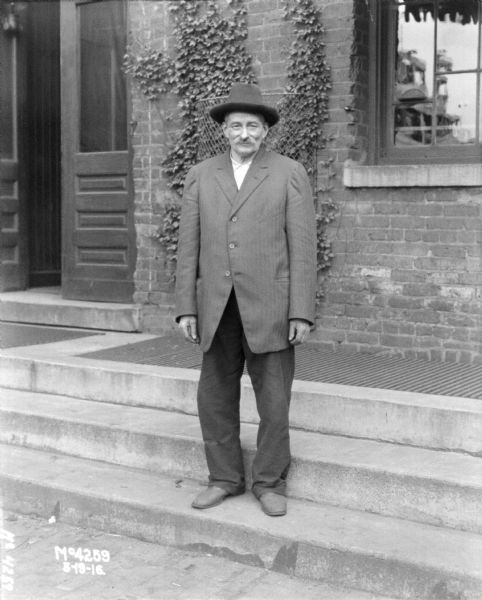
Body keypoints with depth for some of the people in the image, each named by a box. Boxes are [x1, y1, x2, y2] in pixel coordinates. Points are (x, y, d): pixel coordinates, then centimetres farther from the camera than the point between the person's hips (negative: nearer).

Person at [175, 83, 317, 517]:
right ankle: (225, 478, 24)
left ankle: (270, 483, 19)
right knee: (215, 398, 7)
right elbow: (189, 246, 8)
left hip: (269, 309, -3)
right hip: (218, 309, 3)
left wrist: (302, 313, -10)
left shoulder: (289, 174, 2)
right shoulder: (202, 175, 10)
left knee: (273, 400, 2)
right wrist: (186, 308, 2)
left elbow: (302, 247, -3)